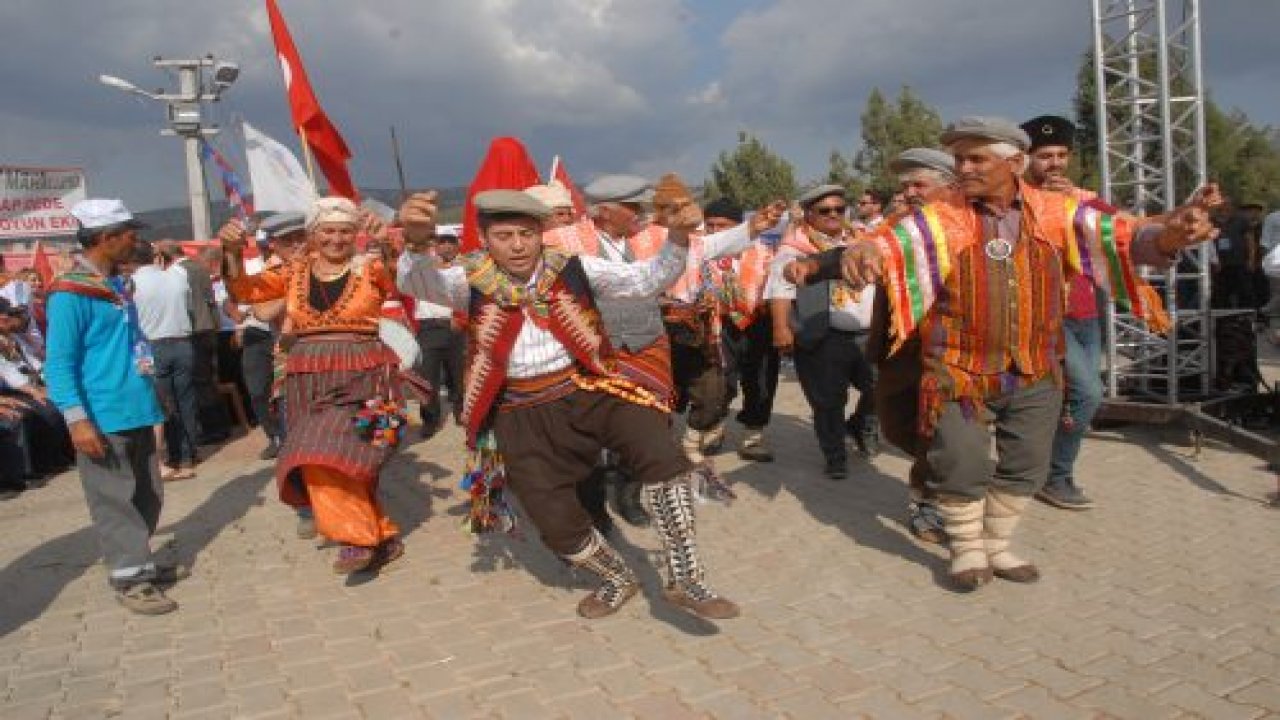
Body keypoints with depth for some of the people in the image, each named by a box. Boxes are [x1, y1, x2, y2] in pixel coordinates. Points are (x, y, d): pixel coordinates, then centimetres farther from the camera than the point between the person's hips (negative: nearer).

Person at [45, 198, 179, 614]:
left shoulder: (117, 285, 14)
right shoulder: (70, 292, -13)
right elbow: (59, 363, -15)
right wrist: (77, 419, -21)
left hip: (136, 412, 9)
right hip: (102, 418, -9)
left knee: (148, 496, 14)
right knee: (114, 500, -1)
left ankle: (140, 563, 27)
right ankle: (129, 579, 6)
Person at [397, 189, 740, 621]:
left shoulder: (573, 270, -2)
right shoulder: (473, 284, -4)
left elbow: (645, 281, -7)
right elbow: (418, 282, -22)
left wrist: (677, 239, -27)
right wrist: (415, 239, -45)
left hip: (587, 389, 0)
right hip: (524, 416, 1)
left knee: (662, 453, -24)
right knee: (557, 525, -1)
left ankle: (684, 580, -11)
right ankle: (619, 580, 30)